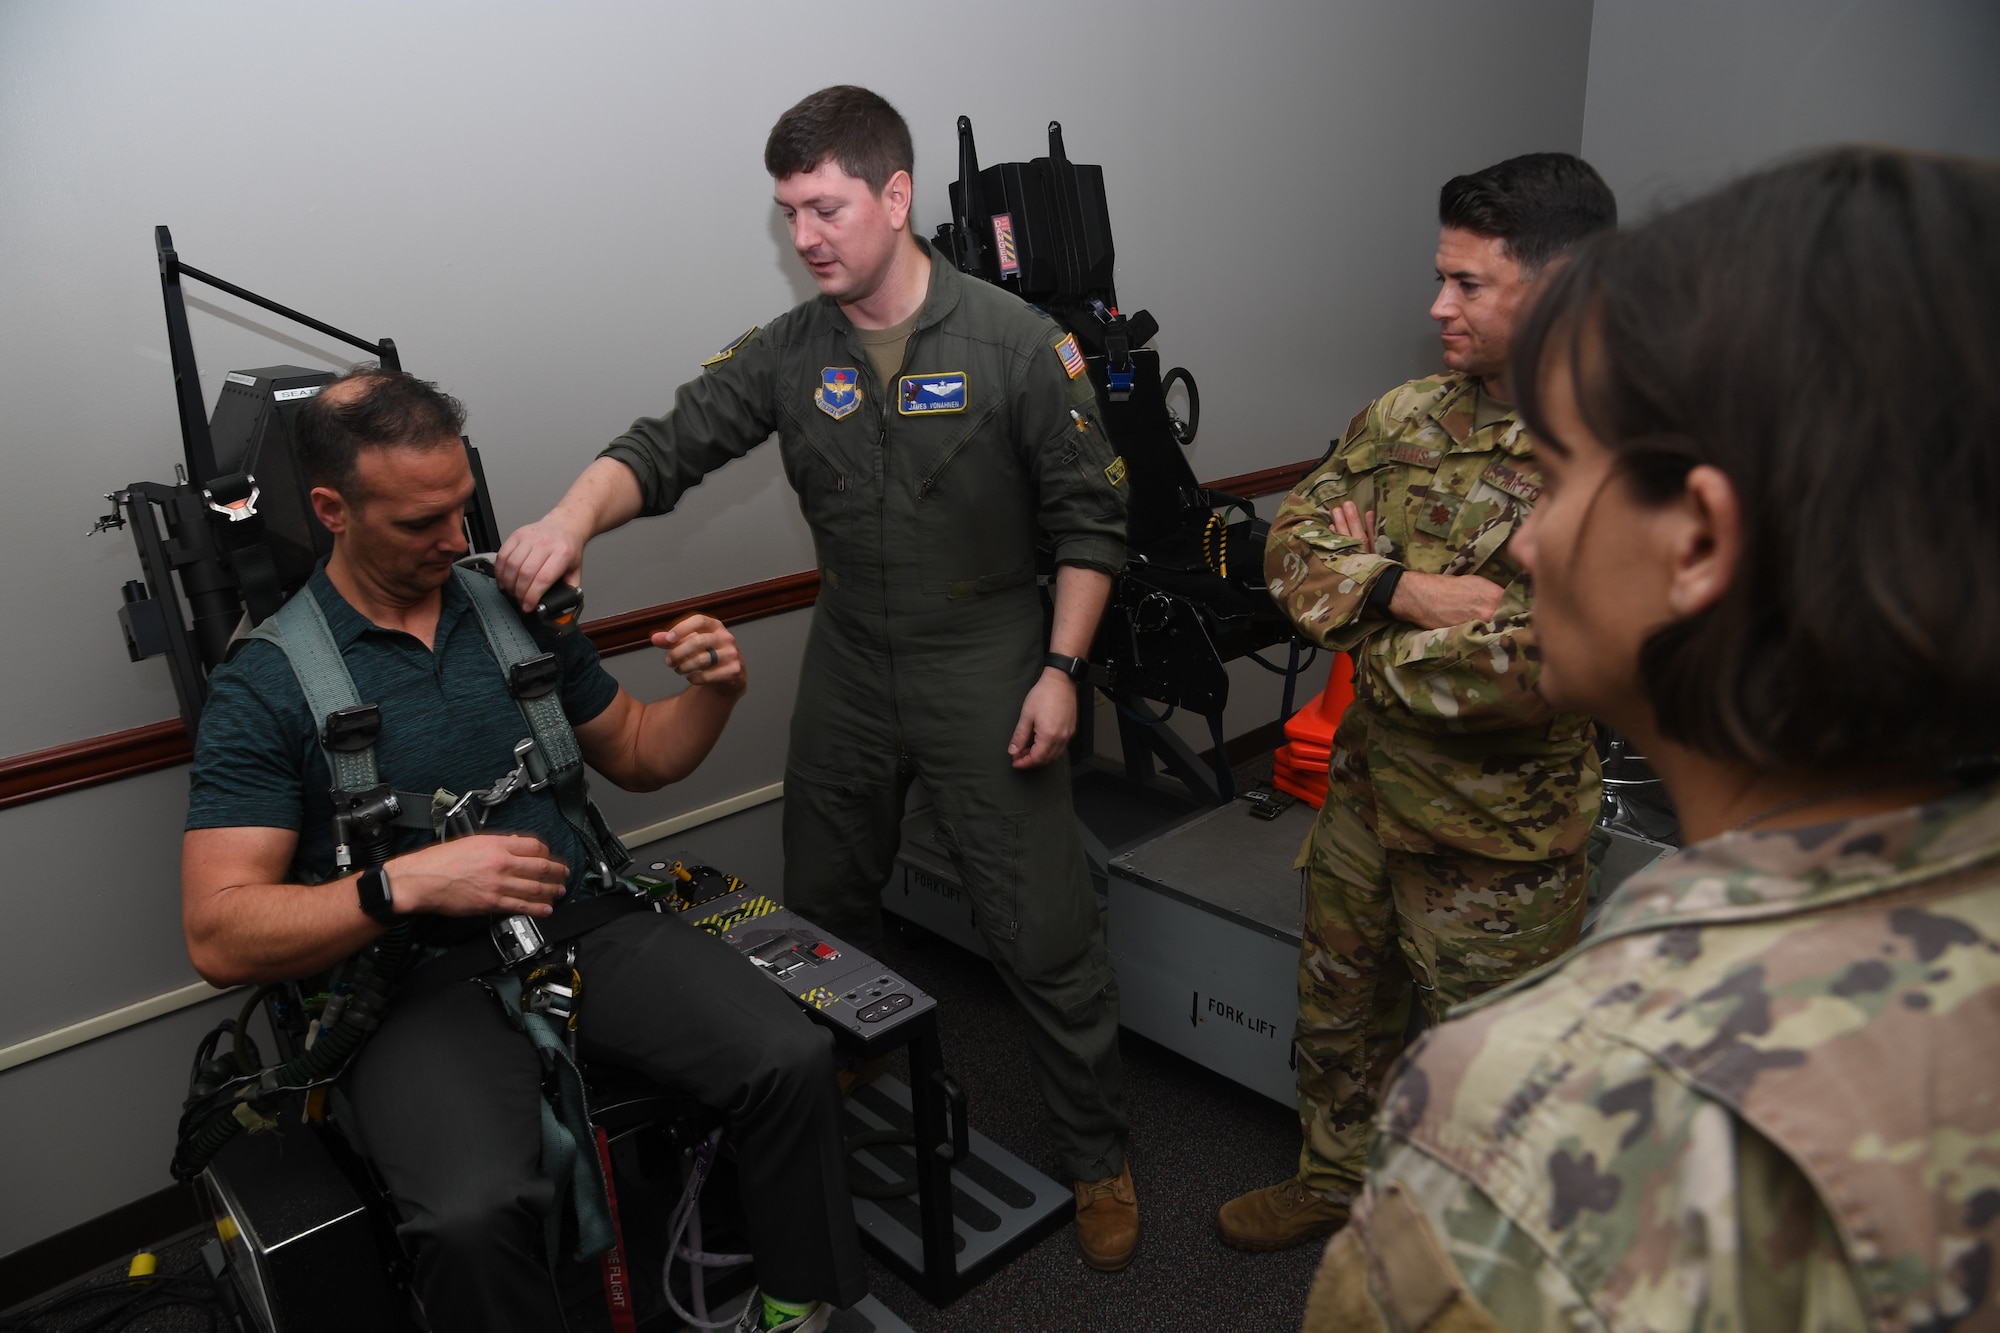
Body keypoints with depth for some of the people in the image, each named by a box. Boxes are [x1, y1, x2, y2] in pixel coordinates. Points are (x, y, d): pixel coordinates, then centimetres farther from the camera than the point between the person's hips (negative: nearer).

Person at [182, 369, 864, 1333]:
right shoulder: (265, 684, -4)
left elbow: (637, 756, 19)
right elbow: (220, 938, -9)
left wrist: (715, 692, -2)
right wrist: (407, 883, -25)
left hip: (587, 927, 4)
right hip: (419, 979, -3)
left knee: (791, 1057, -21)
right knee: (474, 1212, -33)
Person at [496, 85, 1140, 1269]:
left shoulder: (1013, 342, -10)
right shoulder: (788, 354, 1)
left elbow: (1091, 518, -7)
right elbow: (667, 447, -6)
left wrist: (1060, 668, -12)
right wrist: (574, 518, -26)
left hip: (985, 660, -4)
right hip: (848, 664, 5)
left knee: (1046, 933, 0)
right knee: (823, 913, 17)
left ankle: (1100, 1160, 22)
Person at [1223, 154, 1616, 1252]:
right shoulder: (1405, 416, 0)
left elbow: (1528, 672, -30)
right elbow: (1293, 545, -3)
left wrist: (1363, 610, -16)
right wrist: (1406, 592, -22)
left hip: (1497, 841, -6)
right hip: (1367, 791, 7)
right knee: (1335, 1009, 25)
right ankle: (1335, 1181, 50)